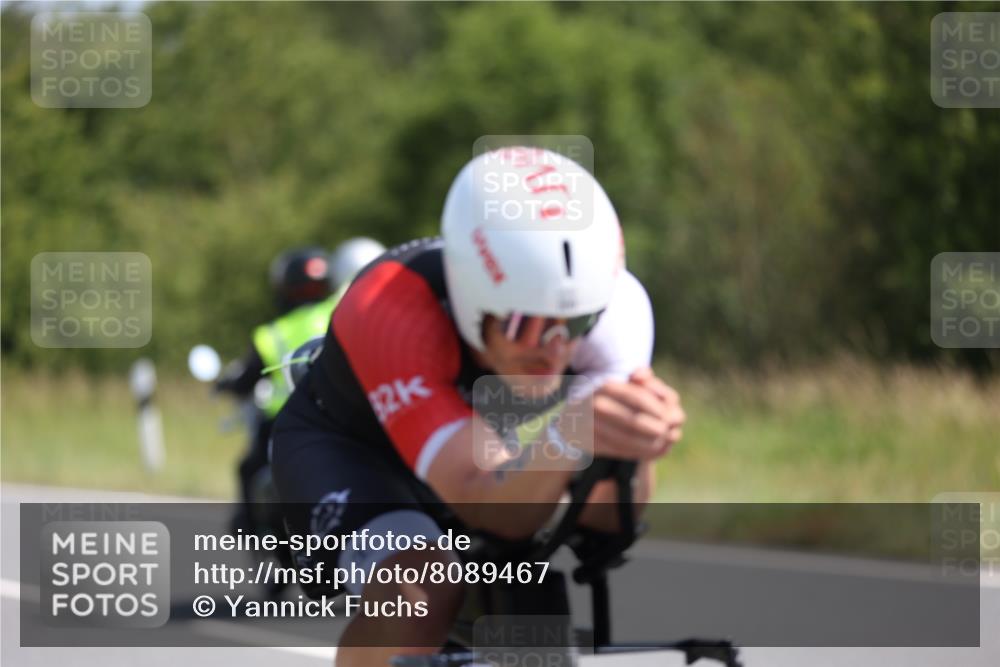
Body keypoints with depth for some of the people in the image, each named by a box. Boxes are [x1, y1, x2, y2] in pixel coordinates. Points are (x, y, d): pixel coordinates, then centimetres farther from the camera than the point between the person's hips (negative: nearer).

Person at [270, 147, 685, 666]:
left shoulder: (612, 307, -29)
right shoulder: (390, 309, -41)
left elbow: (603, 514, -35)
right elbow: (489, 508, -49)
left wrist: (635, 449, -58)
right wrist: (567, 438, -70)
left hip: (474, 449, 5)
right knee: (417, 597, -33)